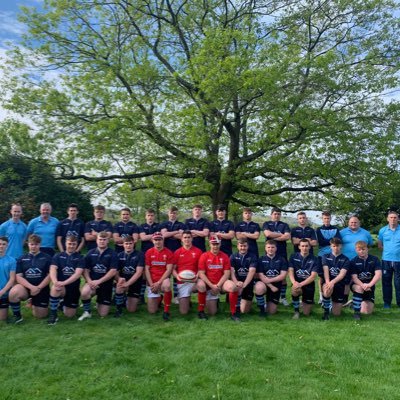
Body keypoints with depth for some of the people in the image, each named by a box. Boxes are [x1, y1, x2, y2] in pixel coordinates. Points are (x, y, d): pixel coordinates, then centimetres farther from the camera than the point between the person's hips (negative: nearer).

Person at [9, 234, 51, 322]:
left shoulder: (47, 258, -1)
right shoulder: (21, 259, 3)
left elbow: (50, 275, -7)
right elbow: (18, 277, -5)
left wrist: (38, 288, -17)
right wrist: (31, 287, -20)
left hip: (42, 289, 0)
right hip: (26, 287, 0)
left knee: (40, 315, 5)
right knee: (13, 292, -33)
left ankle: (33, 303, 40)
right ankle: (17, 315, -7)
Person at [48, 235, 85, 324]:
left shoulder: (80, 258, -3)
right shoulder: (58, 256, 2)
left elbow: (78, 274, -16)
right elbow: (53, 269, -14)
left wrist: (64, 283, -30)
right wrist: (55, 282, -35)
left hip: (73, 287, 0)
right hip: (61, 285, 0)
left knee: (69, 315, 1)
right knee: (55, 288, -36)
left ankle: (63, 304, 37)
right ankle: (53, 314, -14)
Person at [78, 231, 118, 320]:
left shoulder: (112, 254, -6)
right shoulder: (90, 253, 3)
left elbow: (113, 272, -14)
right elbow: (85, 269, 1)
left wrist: (99, 281, -20)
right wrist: (89, 281, -16)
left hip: (106, 284, -1)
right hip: (92, 282, 1)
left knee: (103, 314, 0)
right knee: (84, 292, -35)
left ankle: (99, 302, 35)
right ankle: (87, 312, -6)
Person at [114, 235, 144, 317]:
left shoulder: (140, 255, -11)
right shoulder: (119, 255, -1)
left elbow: (139, 272, -18)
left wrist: (128, 283, -28)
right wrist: (119, 279, -25)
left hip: (135, 283, -1)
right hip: (123, 280, 1)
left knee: (131, 310, -4)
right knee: (119, 286, -35)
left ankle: (128, 299, 32)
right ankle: (119, 309, -11)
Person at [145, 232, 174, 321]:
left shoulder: (169, 253, -4)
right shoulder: (149, 252, 1)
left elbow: (169, 270, -9)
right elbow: (147, 270, -1)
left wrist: (159, 283, -17)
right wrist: (151, 284, -12)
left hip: (163, 280, -2)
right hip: (152, 283, 2)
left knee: (167, 286, -40)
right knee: (152, 311, -3)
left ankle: (166, 311, -21)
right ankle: (158, 298, 32)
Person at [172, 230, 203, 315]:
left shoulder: (198, 251, 1)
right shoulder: (177, 252, 4)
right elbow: (173, 269, 5)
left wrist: (197, 276, -17)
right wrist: (177, 276, -15)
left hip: (194, 281, 0)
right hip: (182, 282, 0)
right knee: (183, 311, -6)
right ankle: (186, 300, 32)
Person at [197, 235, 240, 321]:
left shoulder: (225, 256, 0)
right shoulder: (204, 256, -5)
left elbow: (227, 273, -4)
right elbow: (201, 273, -9)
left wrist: (218, 285, -16)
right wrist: (212, 286, -18)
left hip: (221, 283, 1)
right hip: (208, 284, -1)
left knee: (233, 287, -28)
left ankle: (233, 313, -12)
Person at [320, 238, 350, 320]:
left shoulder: (345, 260, 2)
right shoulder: (325, 257, 5)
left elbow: (342, 274, -12)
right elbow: (325, 270, -9)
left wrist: (333, 282, -31)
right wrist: (327, 282, -29)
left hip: (339, 285, 1)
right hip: (328, 282, -1)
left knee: (336, 314, -1)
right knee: (327, 291, -39)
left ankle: (332, 304, 36)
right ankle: (326, 311, -12)